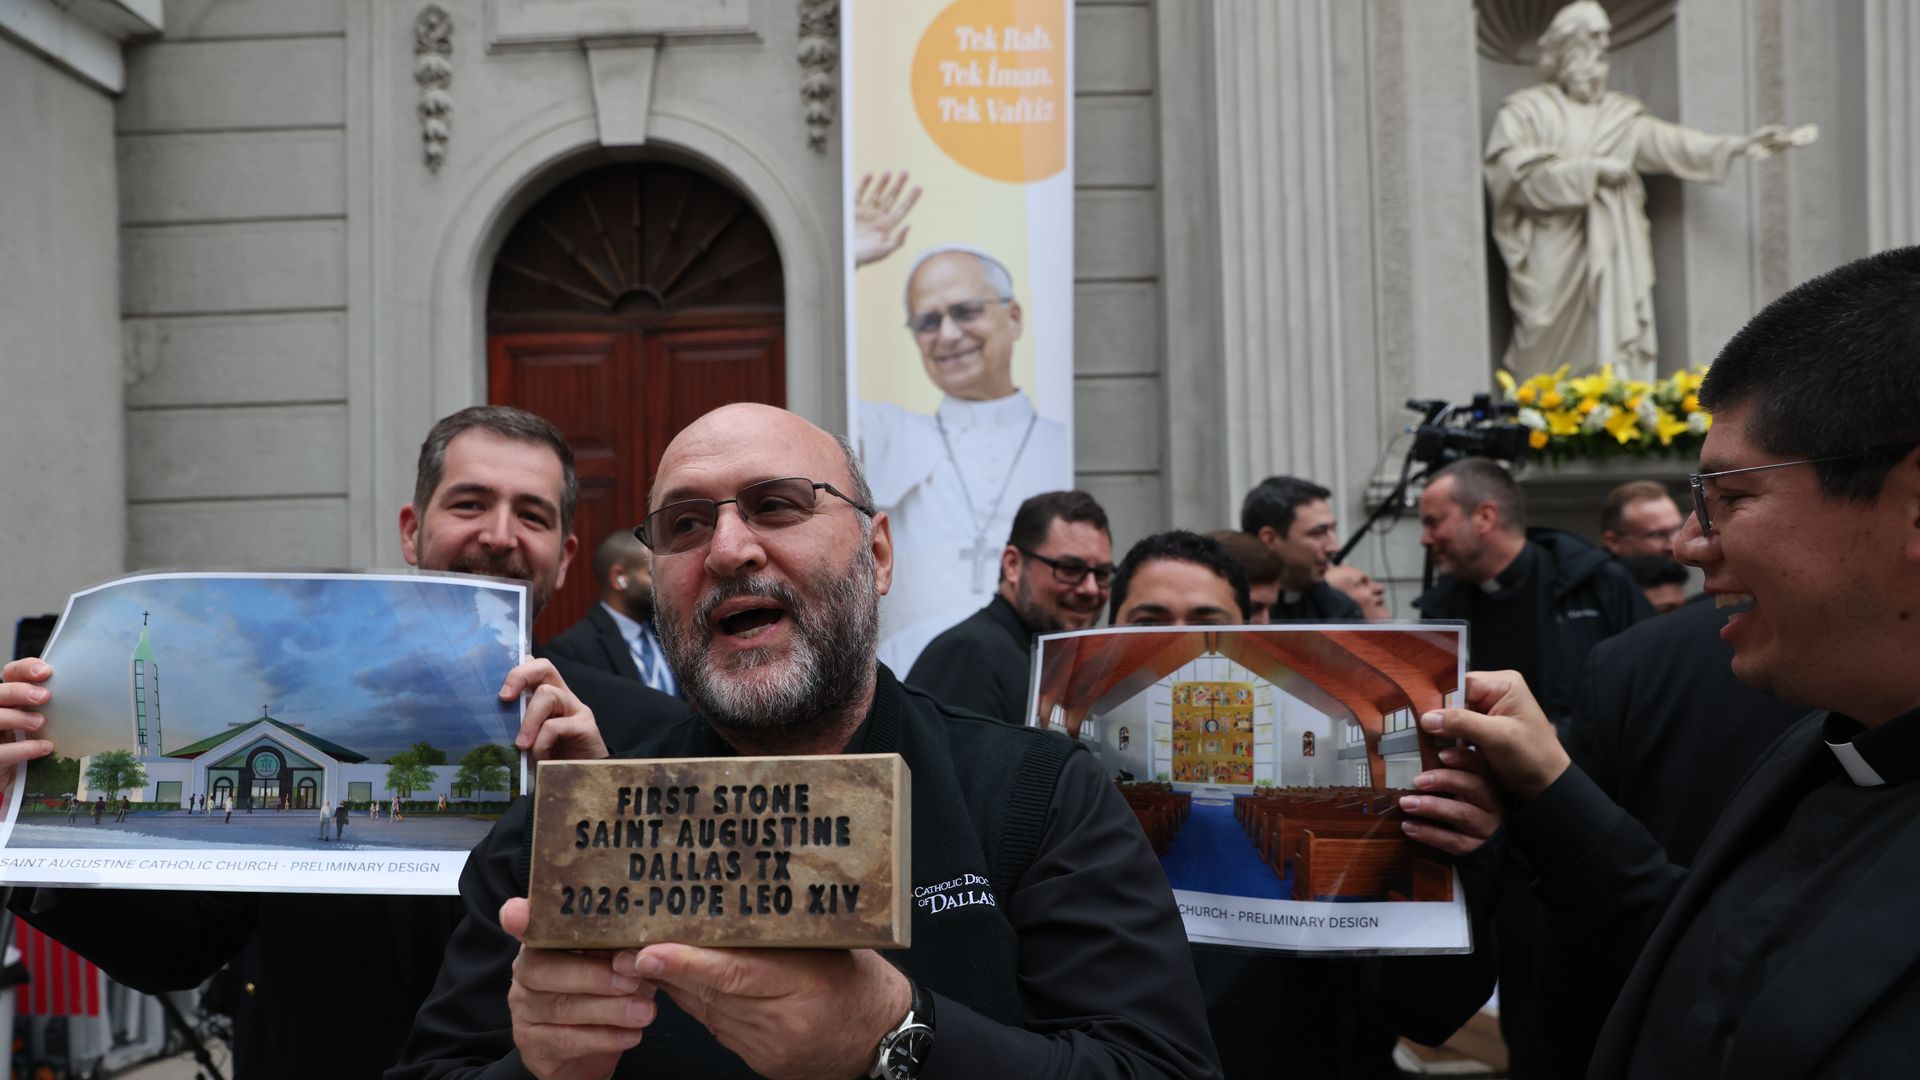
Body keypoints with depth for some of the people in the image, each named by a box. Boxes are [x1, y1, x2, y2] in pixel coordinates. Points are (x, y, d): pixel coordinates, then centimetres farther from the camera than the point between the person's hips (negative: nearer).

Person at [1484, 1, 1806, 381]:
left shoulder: (1620, 113, 14)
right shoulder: (1524, 112, 1)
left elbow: (1668, 142, 2)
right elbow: (1518, 176, -12)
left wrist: (1739, 144, -11)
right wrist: (1590, 169, -12)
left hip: (1614, 260, 4)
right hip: (1554, 264, -4)